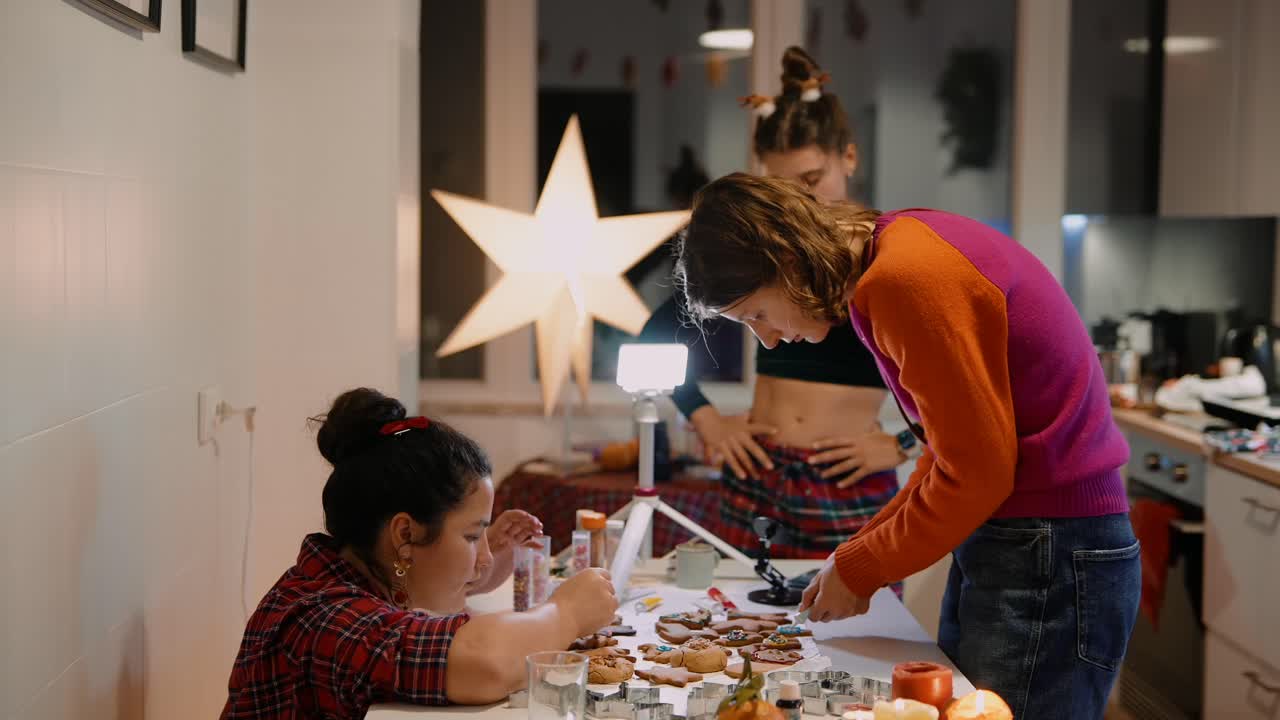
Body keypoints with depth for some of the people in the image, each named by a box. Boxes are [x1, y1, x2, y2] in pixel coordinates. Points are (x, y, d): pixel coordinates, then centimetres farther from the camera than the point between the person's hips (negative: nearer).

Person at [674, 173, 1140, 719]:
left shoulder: (906, 278, -19)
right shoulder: (899, 255, 10)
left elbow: (976, 474, -17)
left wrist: (858, 569, -4)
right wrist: (859, 553, 9)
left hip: (1050, 560, -9)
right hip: (999, 542, 9)